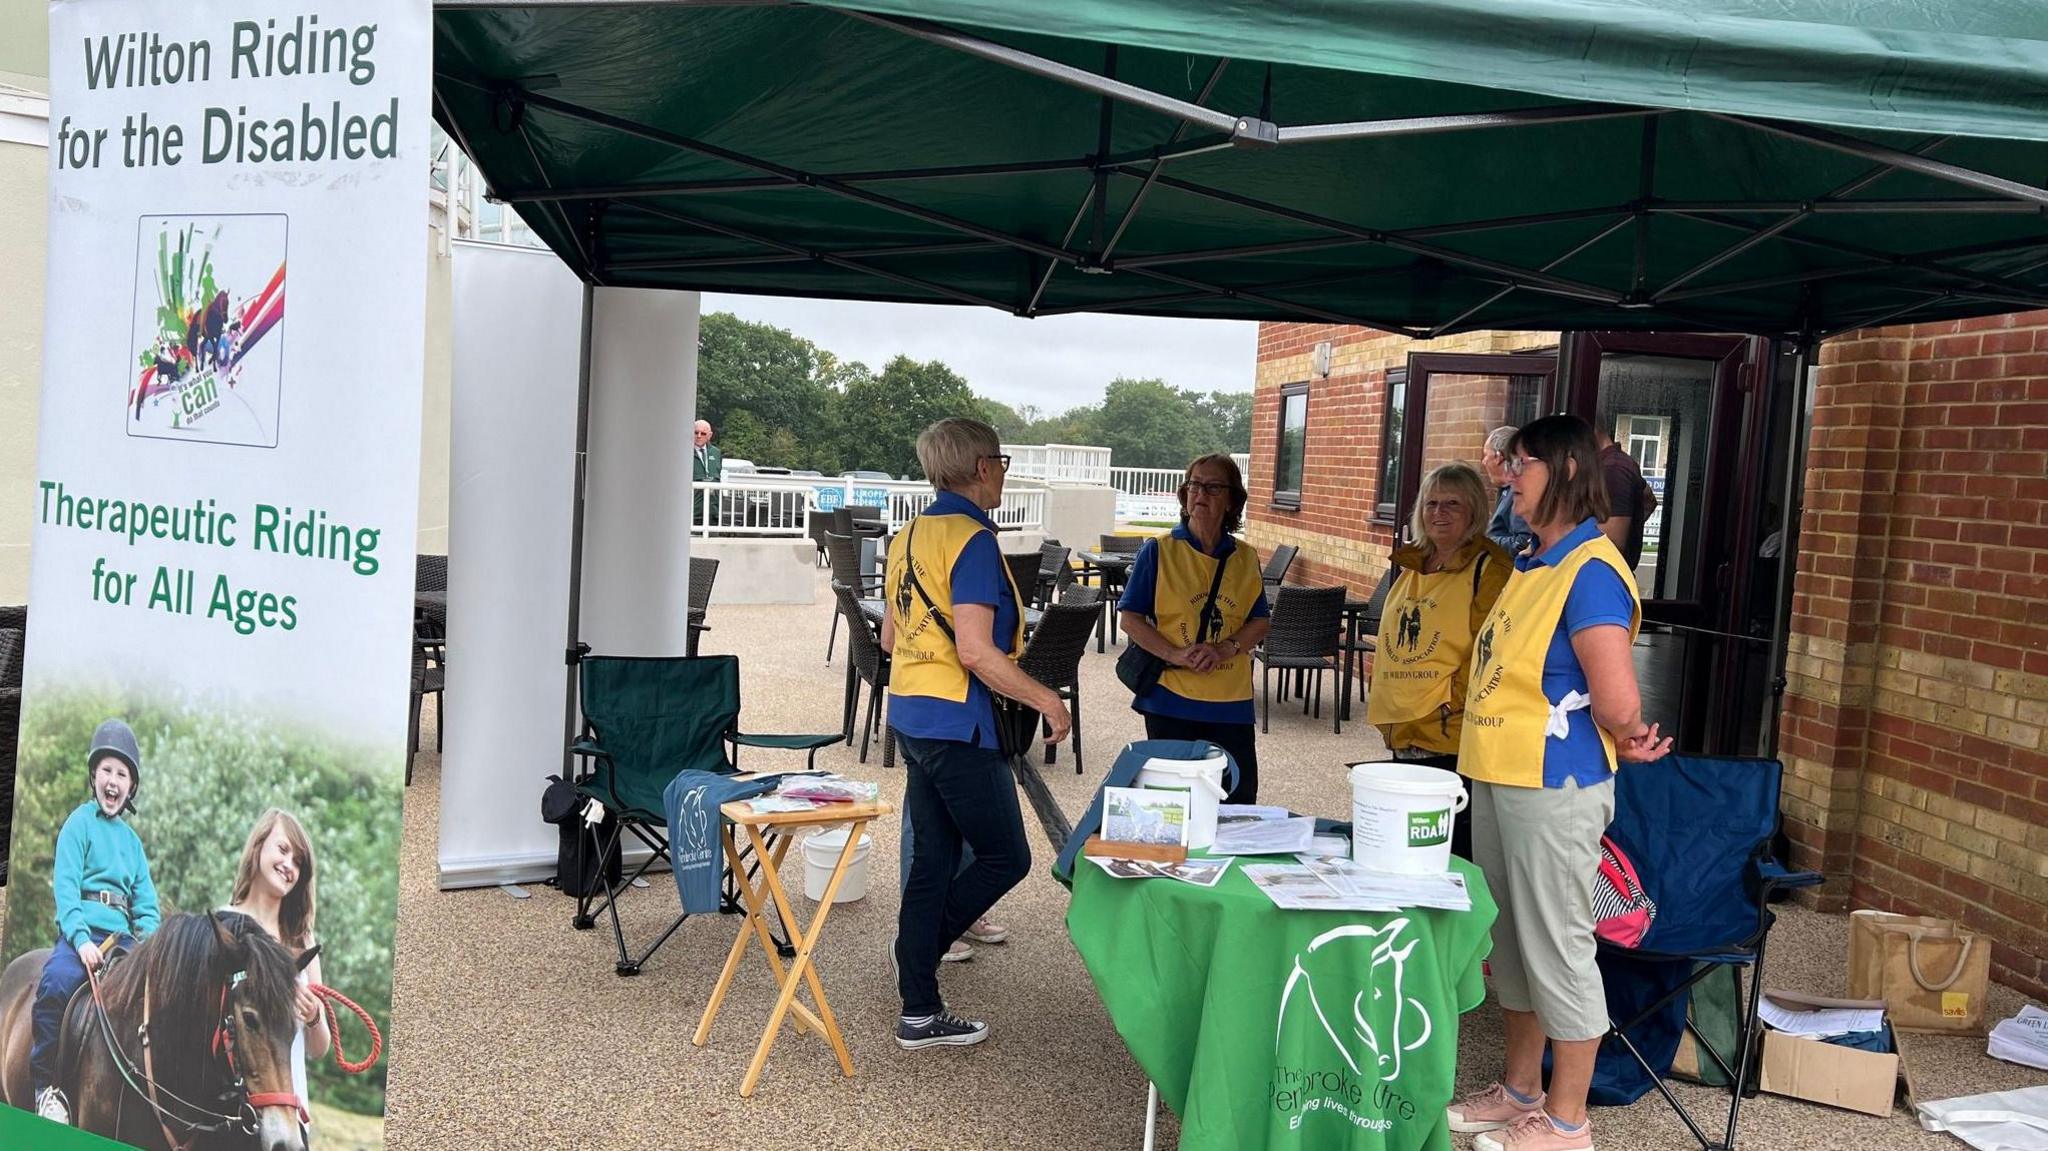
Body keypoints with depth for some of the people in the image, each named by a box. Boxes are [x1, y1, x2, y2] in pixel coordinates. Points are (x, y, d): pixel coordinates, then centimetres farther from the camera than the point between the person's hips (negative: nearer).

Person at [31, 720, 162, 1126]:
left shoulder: (131, 838, 19)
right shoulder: (81, 821, 4)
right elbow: (65, 885, -8)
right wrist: (81, 939, -21)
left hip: (123, 935, 6)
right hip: (83, 929, -5)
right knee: (57, 983, -33)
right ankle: (45, 1083, -19)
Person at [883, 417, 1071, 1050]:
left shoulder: (908, 536, 11)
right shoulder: (973, 541, -16)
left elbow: (891, 638, 18)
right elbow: (976, 653, -23)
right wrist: (1047, 699, -14)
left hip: (909, 715, 9)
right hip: (958, 724, -9)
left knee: (932, 859, 13)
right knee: (1006, 858, 6)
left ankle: (921, 1013, 17)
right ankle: (922, 943, 13)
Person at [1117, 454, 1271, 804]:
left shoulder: (1245, 558, 8)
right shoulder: (1159, 551, -2)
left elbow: (1261, 622, 8)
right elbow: (1129, 618, -4)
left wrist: (1225, 649, -12)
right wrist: (1176, 654, -17)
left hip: (1232, 702, 3)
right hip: (1171, 698, -3)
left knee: (1238, 807, 5)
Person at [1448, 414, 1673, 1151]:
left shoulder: (1590, 571, -18)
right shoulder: (1531, 565, 11)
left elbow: (1618, 704, -24)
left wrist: (1623, 740, -3)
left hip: (1553, 788, -9)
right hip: (1499, 780, 9)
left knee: (1557, 948, 2)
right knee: (1511, 941, 18)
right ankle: (1520, 1091, 33)